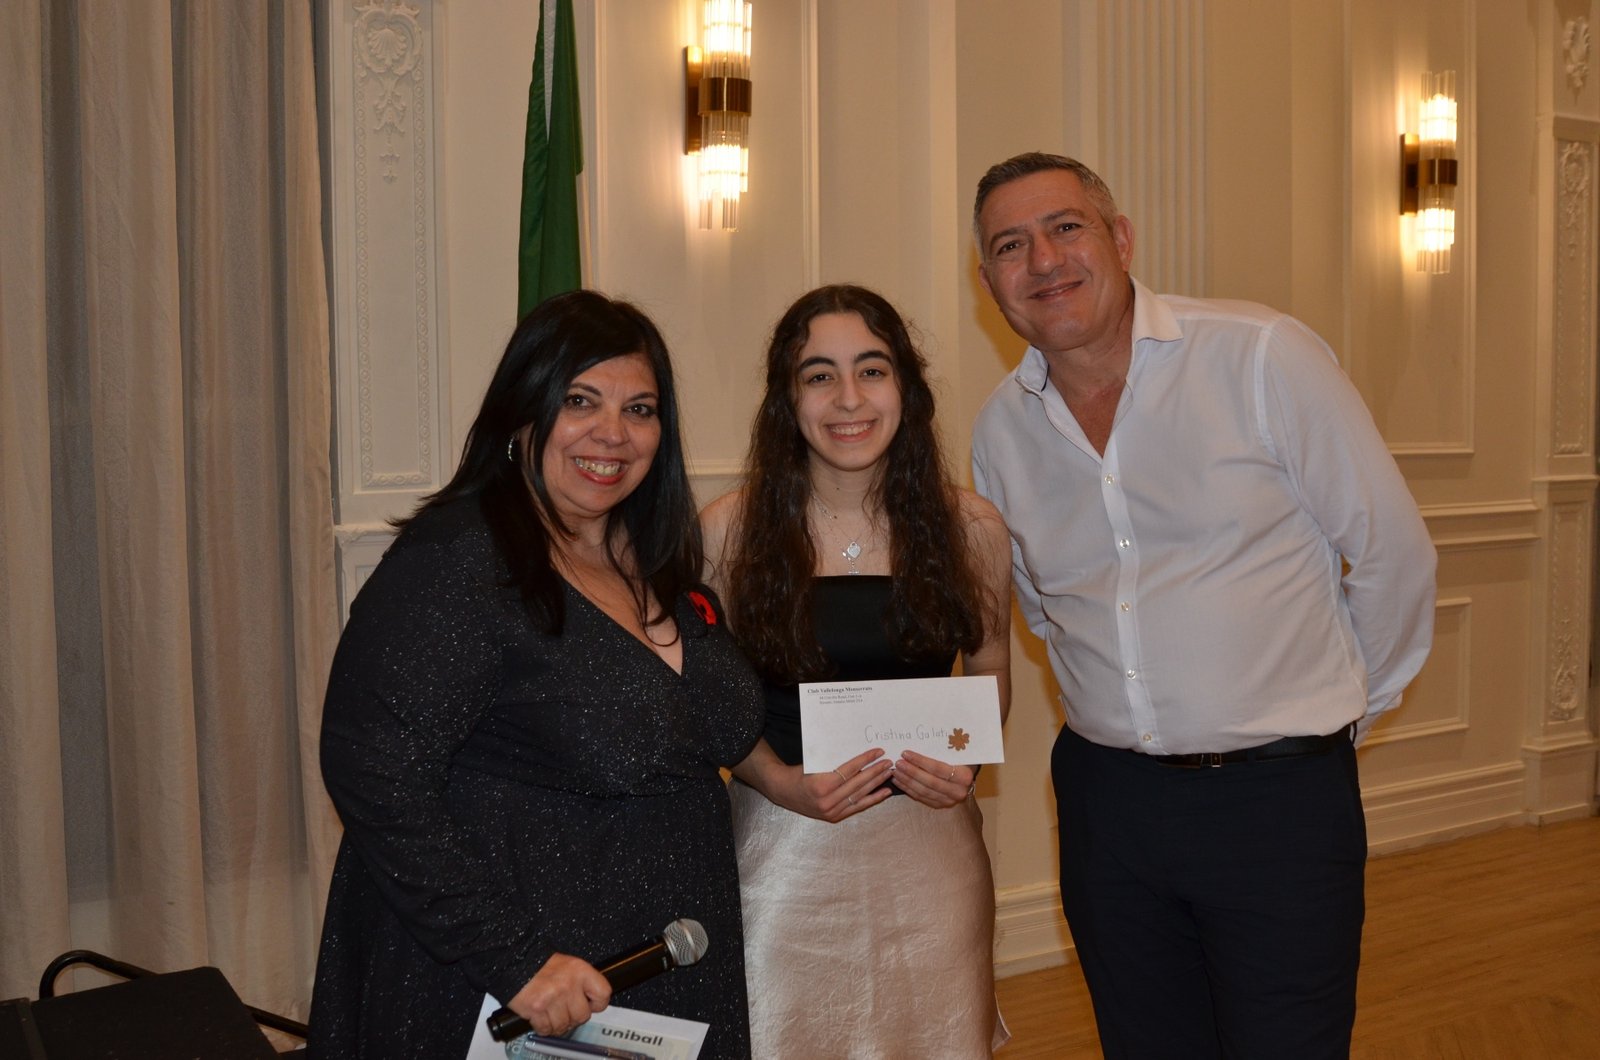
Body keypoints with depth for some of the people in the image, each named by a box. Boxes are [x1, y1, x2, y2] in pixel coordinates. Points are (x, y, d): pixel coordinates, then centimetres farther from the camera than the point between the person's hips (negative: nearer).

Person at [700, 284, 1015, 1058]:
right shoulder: (728, 531, -6)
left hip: (930, 848, 2)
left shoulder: (971, 528, 0)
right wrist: (778, 782, -16)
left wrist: (966, 761, -6)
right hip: (784, 849, -2)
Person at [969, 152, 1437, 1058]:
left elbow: (1392, 550, -4)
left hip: (1278, 797, -4)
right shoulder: (1002, 426, 4)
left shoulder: (1264, 356, -11)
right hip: (1106, 802, 4)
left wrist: (1343, 708, 5)